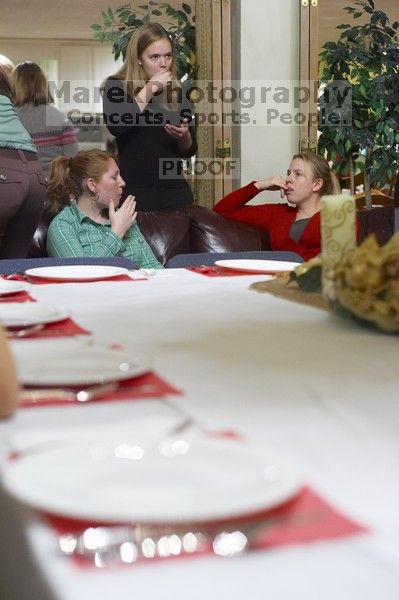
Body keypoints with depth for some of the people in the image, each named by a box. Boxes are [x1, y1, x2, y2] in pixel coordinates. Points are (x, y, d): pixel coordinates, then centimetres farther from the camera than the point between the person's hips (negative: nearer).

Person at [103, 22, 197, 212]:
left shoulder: (177, 93, 10)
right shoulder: (117, 86, 0)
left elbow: (189, 151, 13)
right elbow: (116, 126, -20)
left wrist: (183, 135, -9)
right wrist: (149, 89, -14)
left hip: (176, 190, 4)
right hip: (135, 191, -3)